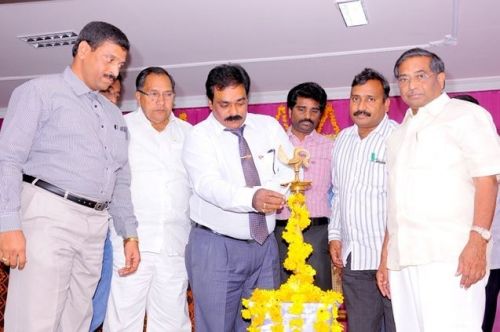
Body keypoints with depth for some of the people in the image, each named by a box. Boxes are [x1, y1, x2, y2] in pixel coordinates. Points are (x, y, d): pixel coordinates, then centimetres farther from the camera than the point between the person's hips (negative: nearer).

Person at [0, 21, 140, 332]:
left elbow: (121, 180, 22)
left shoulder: (114, 114, 21)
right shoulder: (41, 91, 2)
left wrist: (129, 233, 15)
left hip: (95, 227, 6)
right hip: (49, 215, -6)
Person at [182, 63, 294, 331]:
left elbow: (291, 171, -2)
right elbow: (209, 185, -23)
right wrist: (252, 198, -41)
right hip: (216, 248, -3)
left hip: (265, 245, 4)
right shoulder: (199, 137, -6)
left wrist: (272, 190, -25)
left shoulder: (269, 126, 7)